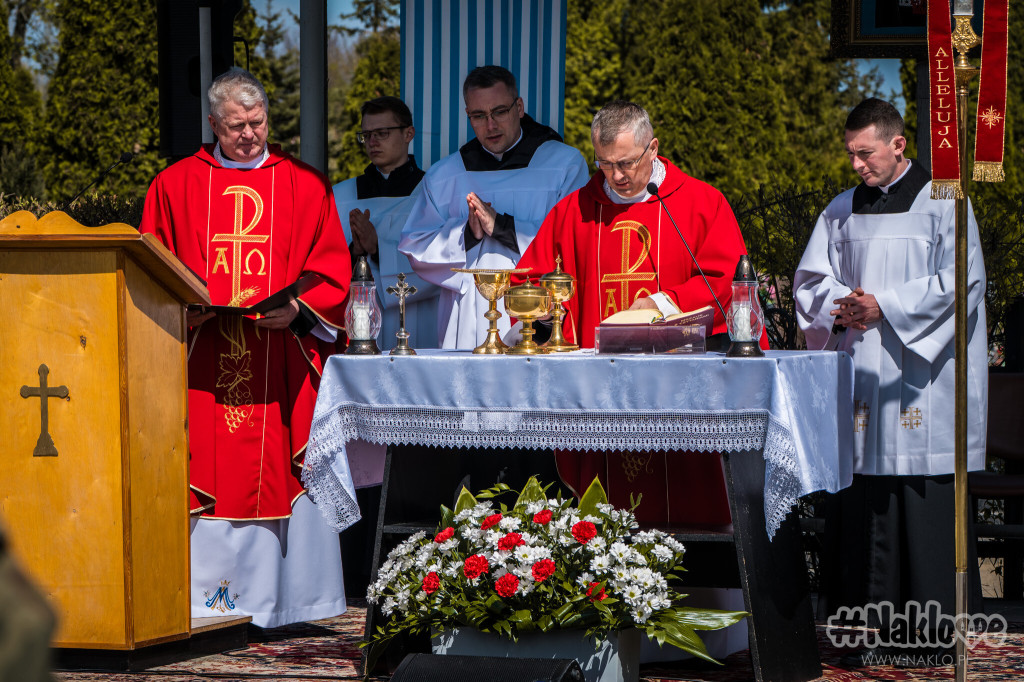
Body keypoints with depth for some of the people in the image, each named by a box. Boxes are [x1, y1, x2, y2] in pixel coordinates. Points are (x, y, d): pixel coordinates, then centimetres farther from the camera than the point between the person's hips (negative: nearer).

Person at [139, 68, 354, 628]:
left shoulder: (304, 186, 10)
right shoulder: (175, 186, 11)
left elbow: (332, 271, 6)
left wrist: (297, 309, -12)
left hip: (282, 360, 0)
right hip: (202, 362, 0)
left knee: (279, 474, -3)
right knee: (203, 479, -5)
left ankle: (282, 599, 1)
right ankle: (204, 598, -2)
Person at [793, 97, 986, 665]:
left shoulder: (943, 204, 0)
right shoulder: (842, 211, 15)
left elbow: (958, 283, -8)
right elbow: (810, 280, 14)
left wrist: (885, 307, -15)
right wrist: (841, 308, -7)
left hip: (921, 380, -5)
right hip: (859, 378, 5)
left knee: (926, 506, -6)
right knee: (860, 505, 0)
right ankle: (868, 621, 5)